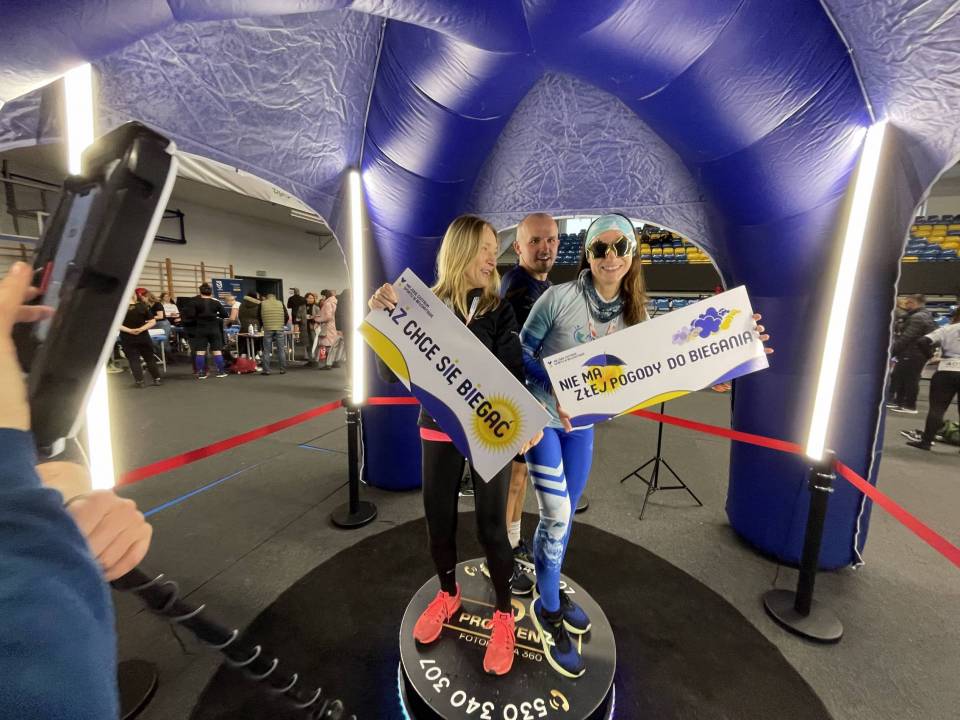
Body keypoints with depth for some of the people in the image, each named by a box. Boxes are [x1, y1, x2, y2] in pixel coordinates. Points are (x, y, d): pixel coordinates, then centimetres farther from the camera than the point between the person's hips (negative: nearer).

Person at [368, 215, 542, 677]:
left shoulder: (499, 310, -4)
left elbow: (514, 375, -8)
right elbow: (392, 375, -7)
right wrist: (382, 318, -22)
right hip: (438, 431, 2)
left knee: (491, 525, 7)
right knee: (437, 522, 14)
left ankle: (503, 614, 33)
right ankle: (448, 594, 44)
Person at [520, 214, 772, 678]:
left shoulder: (632, 312, -3)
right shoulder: (559, 297, -18)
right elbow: (521, 352, -12)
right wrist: (552, 393, -25)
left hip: (583, 422, 5)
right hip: (540, 417, -5)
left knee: (566, 514, 18)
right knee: (556, 516, -3)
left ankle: (550, 590, 43)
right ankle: (548, 611, 23)